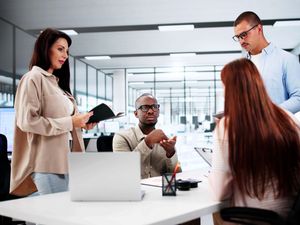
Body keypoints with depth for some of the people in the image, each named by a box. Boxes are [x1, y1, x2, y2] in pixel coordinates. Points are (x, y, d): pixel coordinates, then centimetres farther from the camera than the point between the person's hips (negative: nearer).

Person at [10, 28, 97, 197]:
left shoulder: (57, 82, 20)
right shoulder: (33, 78, -6)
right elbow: (27, 121, -17)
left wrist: (81, 123, 5)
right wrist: (69, 122, -16)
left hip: (64, 159, 8)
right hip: (48, 162, -8)